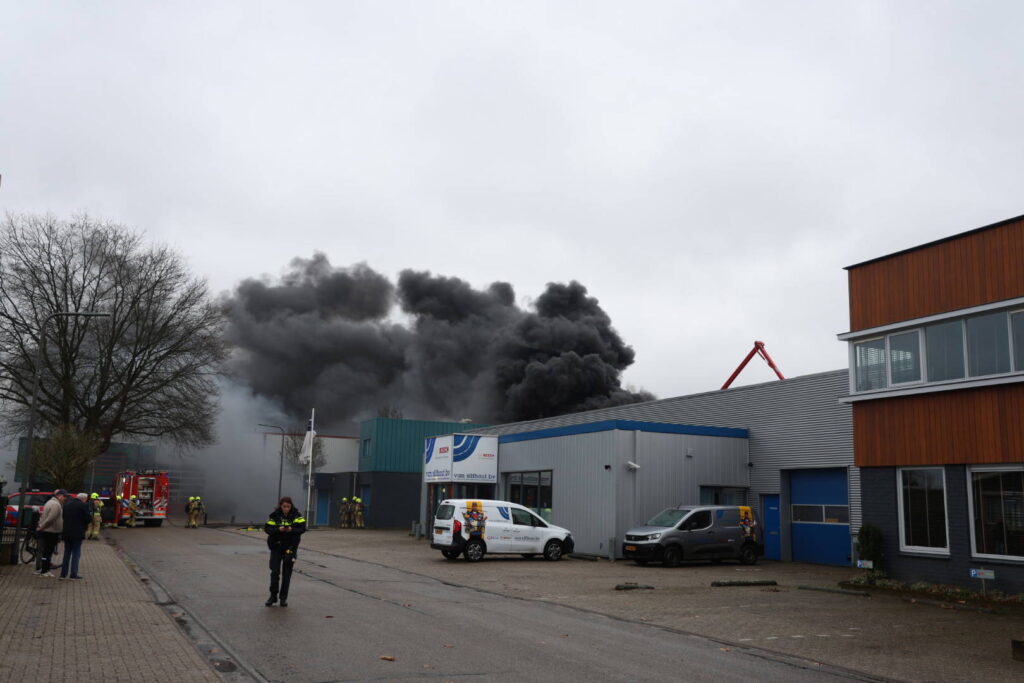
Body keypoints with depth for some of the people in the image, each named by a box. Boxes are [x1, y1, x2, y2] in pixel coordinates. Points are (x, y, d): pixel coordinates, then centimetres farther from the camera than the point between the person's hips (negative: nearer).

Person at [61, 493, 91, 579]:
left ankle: (63, 574, 15)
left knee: (67, 553, 14)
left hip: (66, 533, 6)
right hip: (77, 533, -6)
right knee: (76, 554, 0)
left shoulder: (66, 504, 8)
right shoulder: (83, 505, -12)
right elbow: (89, 519, -13)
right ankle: (73, 574, -1)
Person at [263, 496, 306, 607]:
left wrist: (292, 529, -30)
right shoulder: (275, 515, -4)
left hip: (290, 547, 0)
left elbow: (302, 528, -13)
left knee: (286, 574, 5)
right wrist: (278, 529, -26)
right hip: (276, 547, 0)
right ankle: (273, 596, 14)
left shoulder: (296, 515, -5)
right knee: (275, 572, -1)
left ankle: (284, 598, 16)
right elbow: (267, 528, -10)